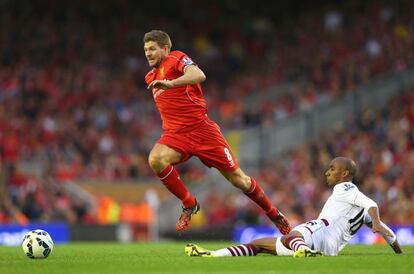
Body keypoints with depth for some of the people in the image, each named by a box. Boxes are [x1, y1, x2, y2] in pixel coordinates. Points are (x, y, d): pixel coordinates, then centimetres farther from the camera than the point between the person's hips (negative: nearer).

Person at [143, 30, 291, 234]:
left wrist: (171, 83, -39)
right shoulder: (150, 77, 20)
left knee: (238, 179, -1)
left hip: (200, 128, -6)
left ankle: (274, 214, 20)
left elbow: (198, 75, -26)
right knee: (156, 160, -27)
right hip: (174, 133, 6)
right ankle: (189, 205, -10)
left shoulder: (176, 58, -3)